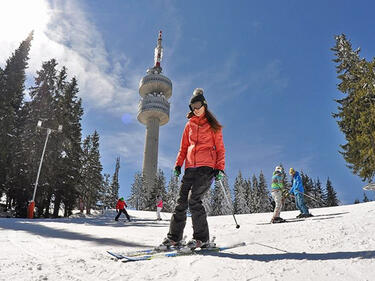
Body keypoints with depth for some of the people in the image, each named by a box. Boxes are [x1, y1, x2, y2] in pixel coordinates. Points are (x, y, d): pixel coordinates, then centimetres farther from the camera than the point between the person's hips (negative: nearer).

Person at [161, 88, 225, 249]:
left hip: (207, 167, -4)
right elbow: (183, 147, 20)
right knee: (181, 201, -1)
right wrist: (178, 164, 9)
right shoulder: (189, 124, 19)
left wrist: (220, 168, -5)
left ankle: (202, 238, -4)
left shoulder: (213, 125, 8)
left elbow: (220, 149, 7)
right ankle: (174, 237, 7)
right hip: (190, 168, 4)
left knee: (194, 200, -16)